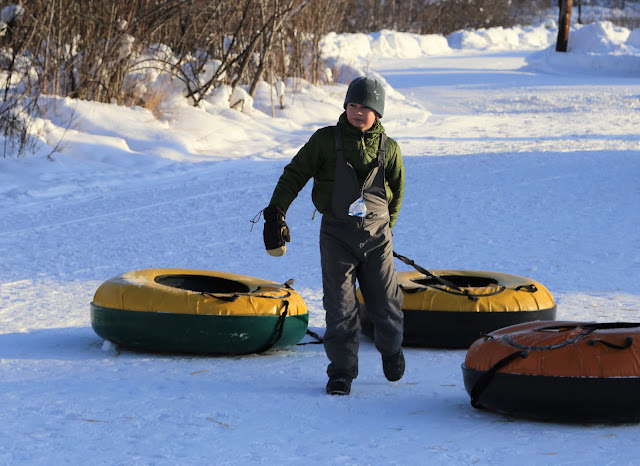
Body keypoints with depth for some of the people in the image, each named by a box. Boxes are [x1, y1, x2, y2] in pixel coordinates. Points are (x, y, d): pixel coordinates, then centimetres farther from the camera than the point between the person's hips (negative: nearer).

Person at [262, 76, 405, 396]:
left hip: (376, 234, 1)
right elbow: (295, 174, 2)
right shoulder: (326, 140, 0)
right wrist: (276, 211, -6)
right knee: (340, 306, -3)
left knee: (385, 301, 4)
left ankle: (391, 348, 33)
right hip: (336, 233, -1)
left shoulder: (389, 149, 4)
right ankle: (342, 370, 6)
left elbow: (397, 191, 16)